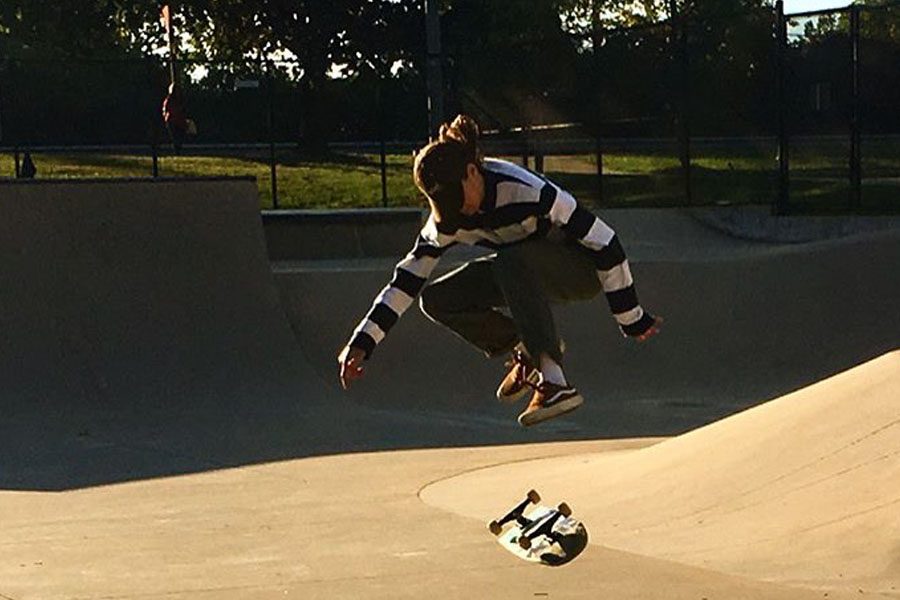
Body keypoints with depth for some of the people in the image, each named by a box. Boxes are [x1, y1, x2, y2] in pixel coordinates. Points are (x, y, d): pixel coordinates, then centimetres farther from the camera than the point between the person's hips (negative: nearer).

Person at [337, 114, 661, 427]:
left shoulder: (524, 190, -31)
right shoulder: (447, 220, -13)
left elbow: (604, 242, -26)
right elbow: (407, 279, -4)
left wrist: (633, 320, -22)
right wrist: (361, 343, -12)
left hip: (582, 268, -7)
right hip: (527, 272, 7)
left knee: (512, 262, -37)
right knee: (436, 301, -11)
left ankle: (553, 381, -39)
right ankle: (528, 354, 2)